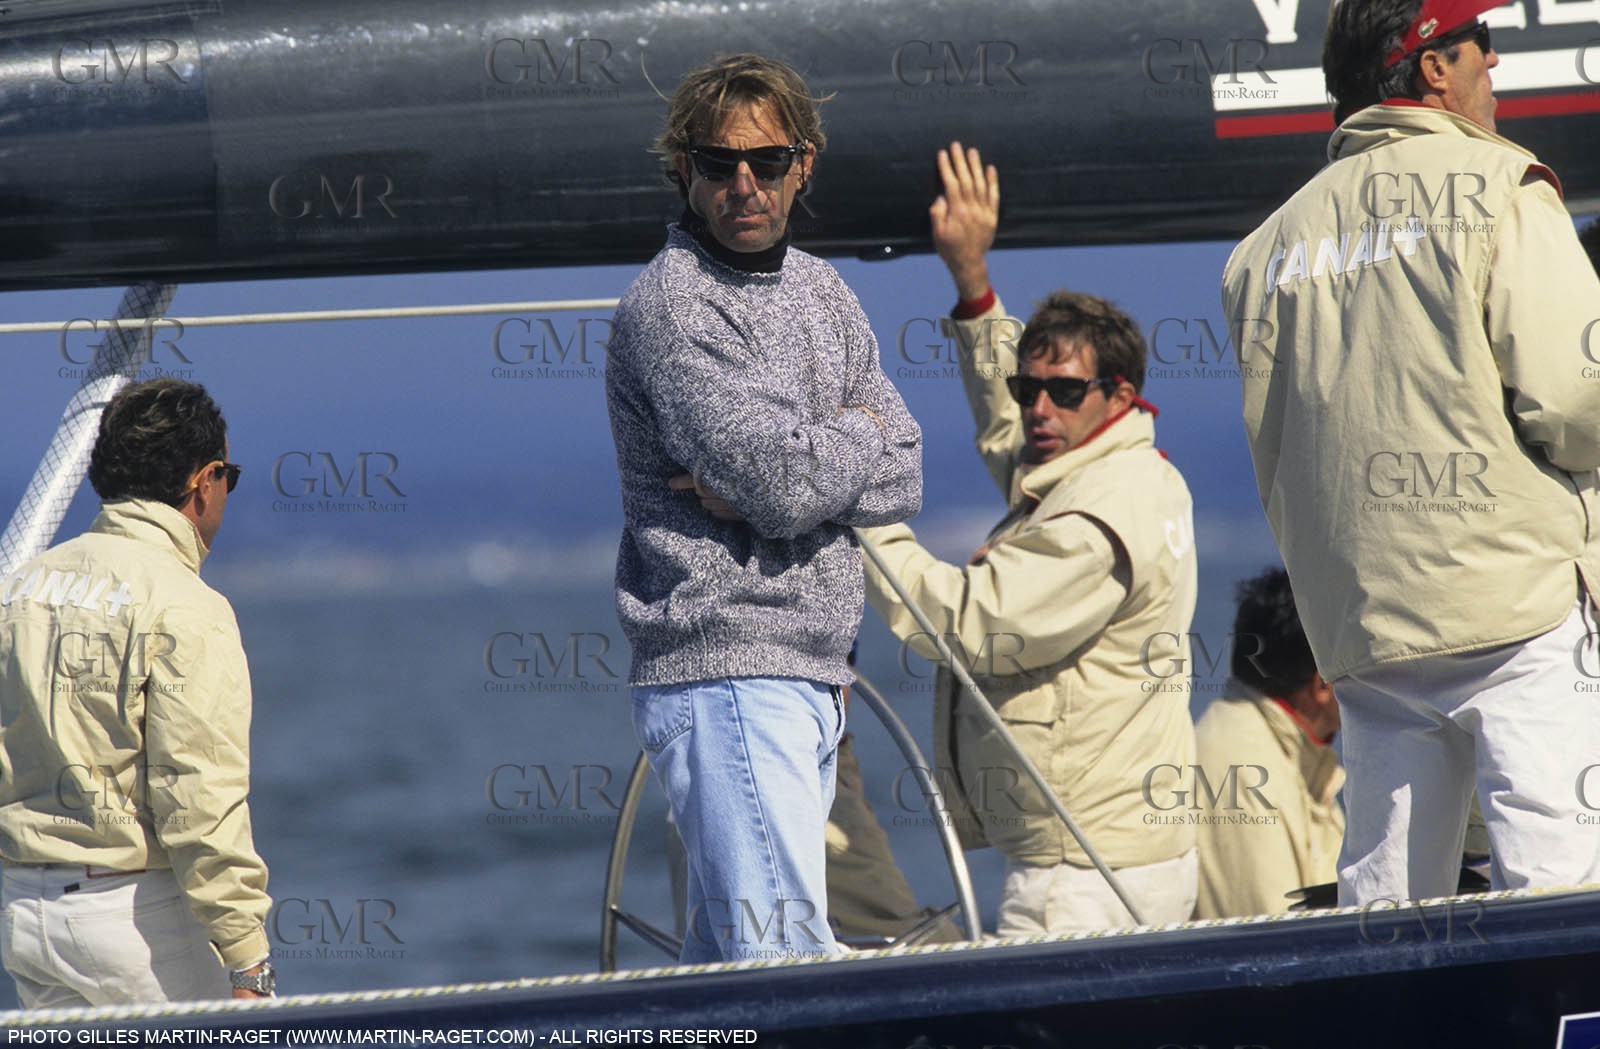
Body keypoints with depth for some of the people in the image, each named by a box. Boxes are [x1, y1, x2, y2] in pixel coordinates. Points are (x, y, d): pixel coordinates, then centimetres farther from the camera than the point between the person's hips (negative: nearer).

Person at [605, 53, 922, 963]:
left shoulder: (820, 290, 16)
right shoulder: (670, 304, -10)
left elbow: (905, 475, 8)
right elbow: (783, 483, -19)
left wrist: (778, 478, -9)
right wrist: (853, 437, 1)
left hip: (809, 677, 8)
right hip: (728, 673, -8)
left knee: (727, 955, 10)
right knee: (786, 958, -16)